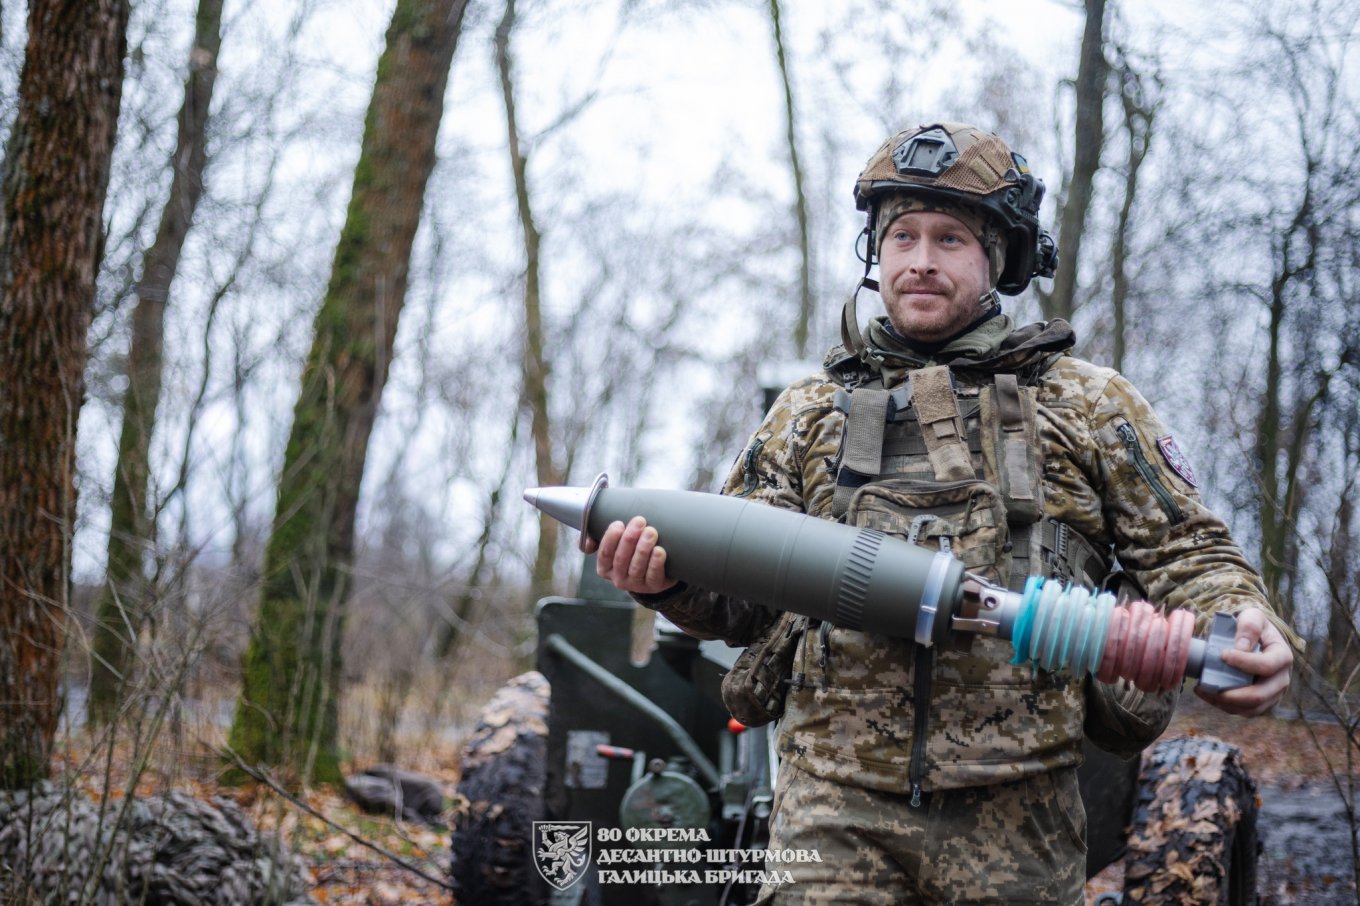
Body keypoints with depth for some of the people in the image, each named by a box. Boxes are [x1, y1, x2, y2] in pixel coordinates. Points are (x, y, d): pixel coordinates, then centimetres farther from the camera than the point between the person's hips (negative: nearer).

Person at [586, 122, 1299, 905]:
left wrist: (1245, 626, -13)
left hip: (1016, 812, -1)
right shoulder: (810, 413, 17)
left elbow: (1186, 554, 9)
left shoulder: (1087, 404, 11)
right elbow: (744, 592, 14)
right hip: (837, 795, 1)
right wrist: (669, 577, -9)